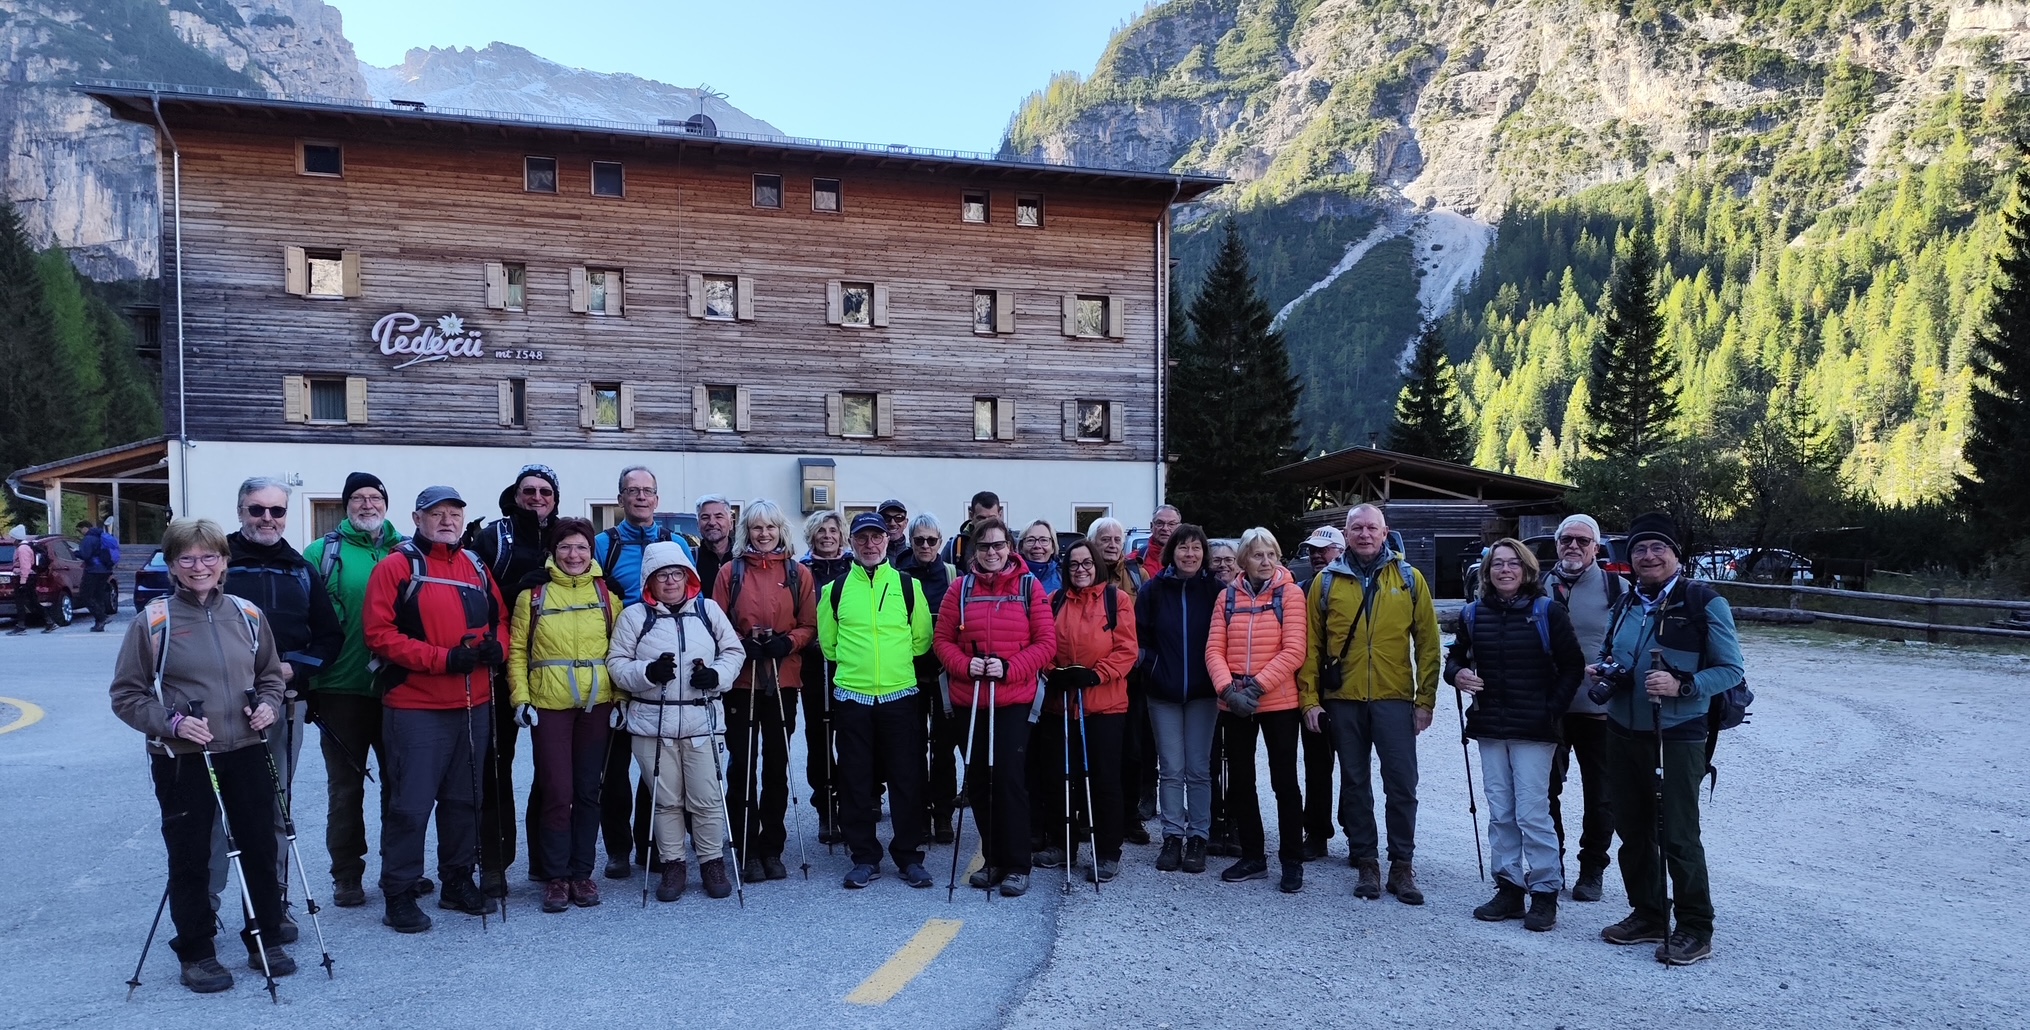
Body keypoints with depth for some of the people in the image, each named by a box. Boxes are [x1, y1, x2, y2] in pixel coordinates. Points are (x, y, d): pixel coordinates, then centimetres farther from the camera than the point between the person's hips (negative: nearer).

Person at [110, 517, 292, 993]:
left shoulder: (247, 615, 5)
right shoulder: (153, 622, -6)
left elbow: (270, 674, 17)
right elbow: (126, 695, -3)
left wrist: (268, 705, -2)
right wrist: (171, 723, -16)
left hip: (246, 754, 3)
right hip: (182, 761, -3)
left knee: (260, 849, 10)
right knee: (190, 859, 7)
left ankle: (265, 941, 26)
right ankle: (196, 954, 23)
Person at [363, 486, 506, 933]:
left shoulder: (476, 566, 13)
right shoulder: (396, 567, -5)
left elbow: (499, 618, 18)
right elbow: (380, 633, -12)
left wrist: (497, 647, -5)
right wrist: (441, 658, -19)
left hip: (473, 706, 6)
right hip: (415, 708, -5)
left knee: (463, 799, 14)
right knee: (411, 804, -2)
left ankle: (458, 882, 26)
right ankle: (399, 894, 10)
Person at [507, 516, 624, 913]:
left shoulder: (607, 594, 7)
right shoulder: (533, 594, 3)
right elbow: (516, 650, 4)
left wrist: (620, 697, 0)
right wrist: (520, 698, -5)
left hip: (596, 704, 2)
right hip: (549, 705, -2)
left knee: (588, 791, 7)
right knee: (556, 791, -2)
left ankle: (582, 872, 18)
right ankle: (556, 876, 10)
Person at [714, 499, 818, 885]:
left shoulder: (798, 574, 7)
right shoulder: (731, 572, 4)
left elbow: (809, 626, 6)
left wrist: (787, 642, -12)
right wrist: (741, 645, -14)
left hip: (783, 681, 1)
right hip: (741, 680, -1)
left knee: (777, 765, 7)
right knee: (742, 765, 0)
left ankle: (772, 848, 18)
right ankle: (747, 850, 10)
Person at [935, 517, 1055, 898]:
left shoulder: (1029, 587, 0)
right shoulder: (960, 588, 5)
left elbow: (1046, 642, -3)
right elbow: (943, 640, 6)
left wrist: (1009, 667, -15)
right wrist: (964, 665, -13)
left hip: (1014, 700, -3)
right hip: (969, 699, 3)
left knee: (1009, 777, -6)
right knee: (978, 780, 8)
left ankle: (1017, 866, 6)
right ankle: (993, 860, 23)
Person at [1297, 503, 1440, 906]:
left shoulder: (1409, 579, 3)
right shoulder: (1327, 581, 3)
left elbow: (1427, 643, 3)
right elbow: (1310, 644, 4)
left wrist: (1425, 700, -1)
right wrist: (1309, 698, -2)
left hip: (1394, 699, -1)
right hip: (1343, 701, 1)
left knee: (1401, 783, 1)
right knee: (1355, 784, 9)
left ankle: (1402, 866, 13)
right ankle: (1366, 863, 20)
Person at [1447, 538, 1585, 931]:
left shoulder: (1547, 611, -4)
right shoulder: (1474, 614, 7)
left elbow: (1573, 665, -2)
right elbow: (1455, 656, 18)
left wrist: (1553, 710, -9)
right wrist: (1457, 674, -4)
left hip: (1533, 730, -4)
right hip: (1489, 728, 4)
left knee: (1533, 813, -5)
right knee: (1500, 813, 9)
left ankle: (1545, 893, 8)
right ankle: (1508, 888, 19)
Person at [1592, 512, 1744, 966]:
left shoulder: (1704, 602, -9)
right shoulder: (1627, 604, 11)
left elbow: (1731, 670, -10)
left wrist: (1682, 685, -24)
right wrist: (1600, 671, 1)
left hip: (1676, 737, -6)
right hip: (1623, 733, 7)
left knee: (1678, 835, -2)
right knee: (1631, 829, 14)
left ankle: (1695, 929, 13)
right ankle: (1647, 915, 28)